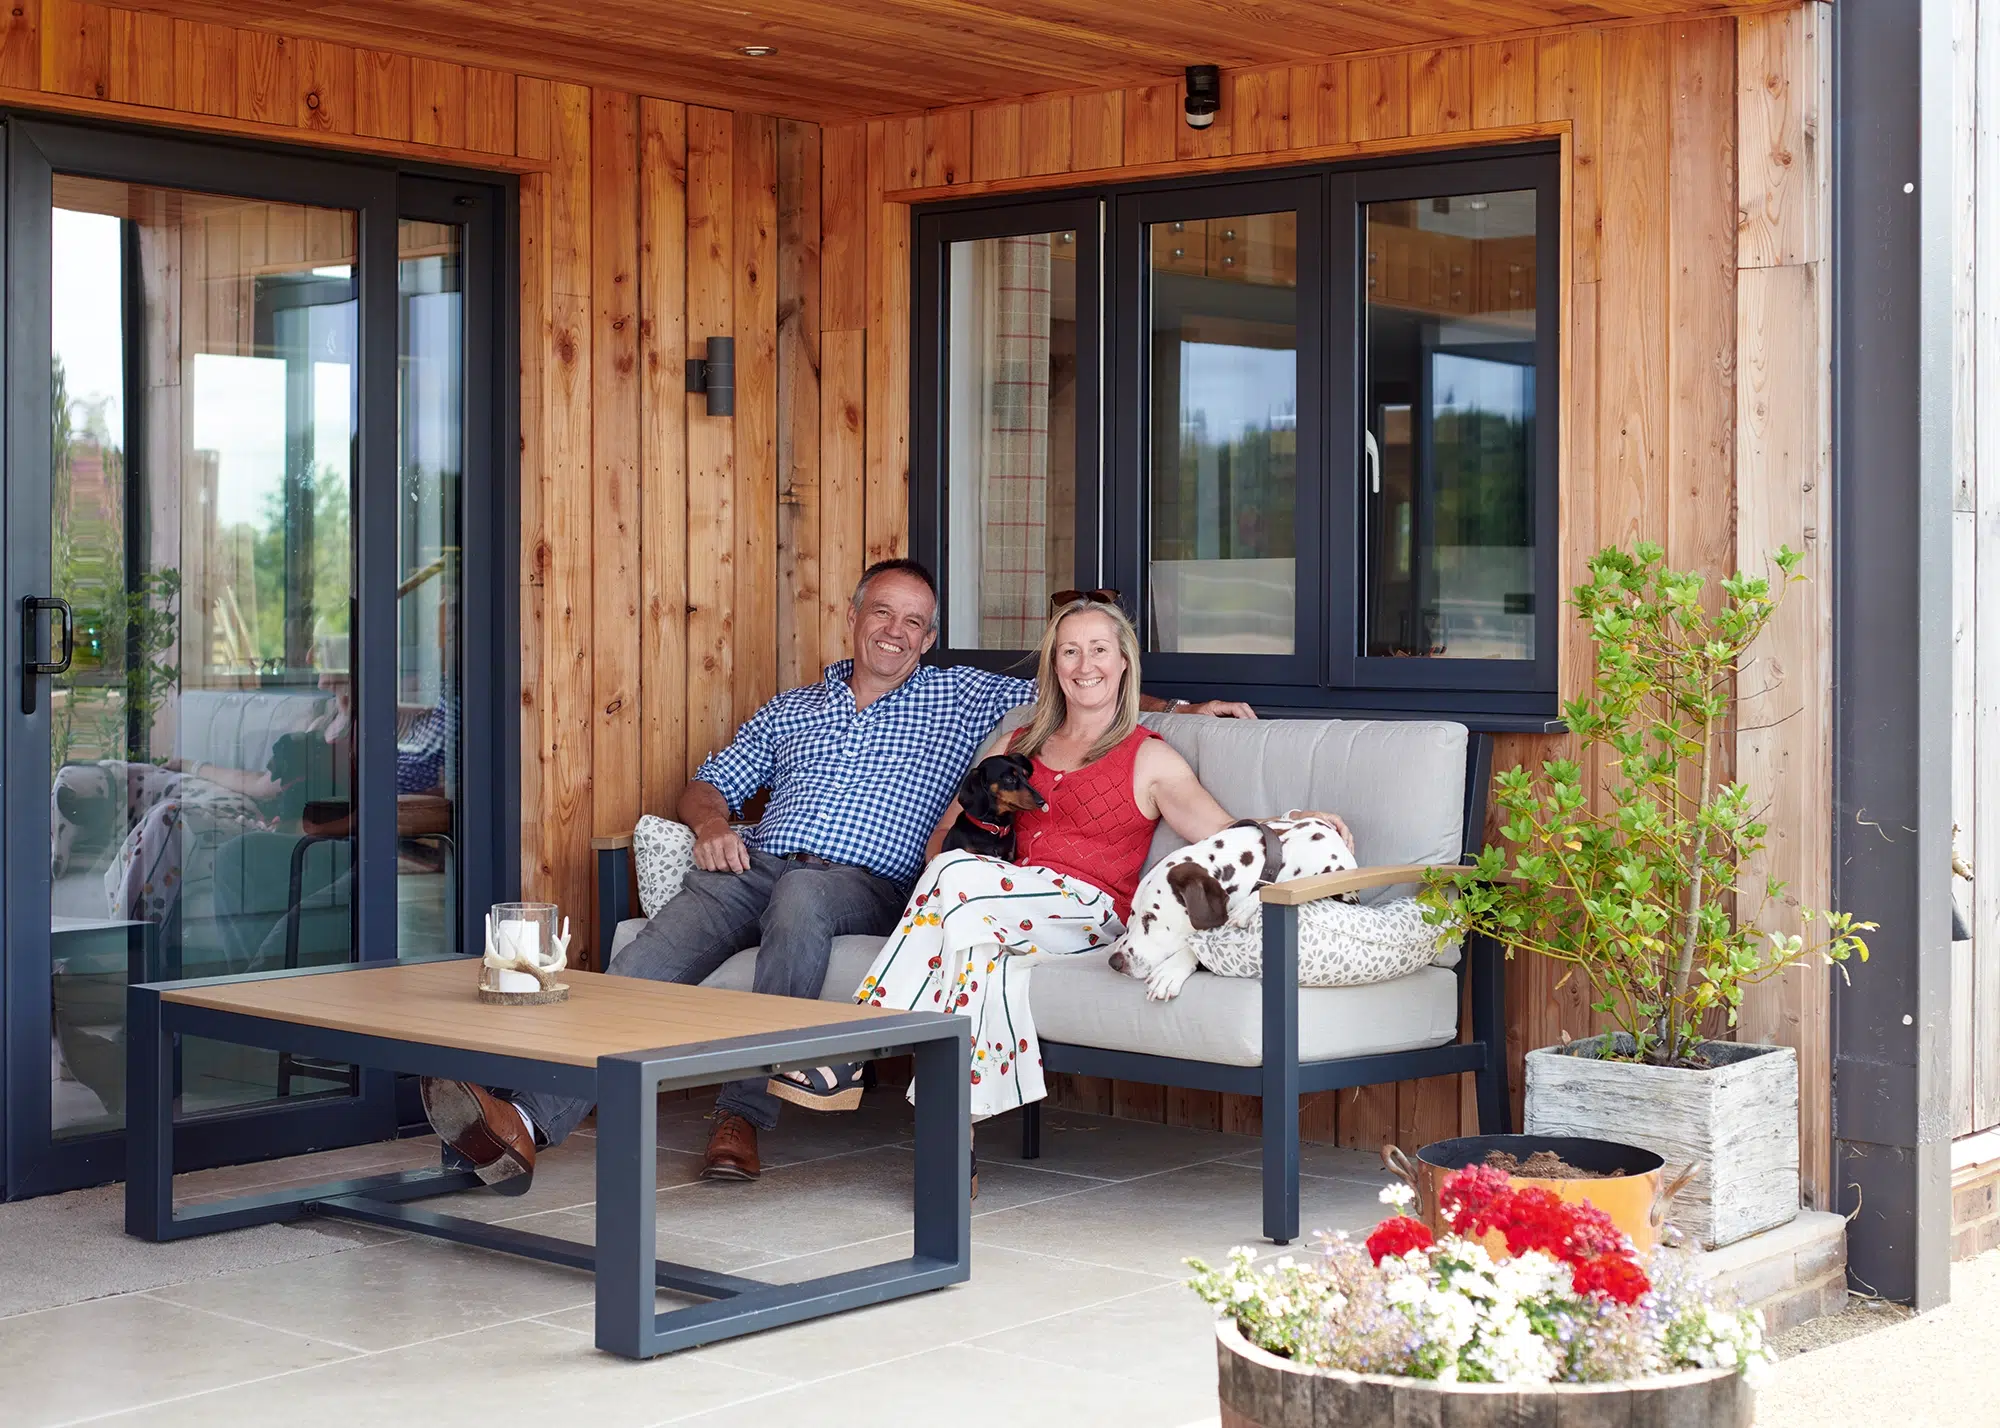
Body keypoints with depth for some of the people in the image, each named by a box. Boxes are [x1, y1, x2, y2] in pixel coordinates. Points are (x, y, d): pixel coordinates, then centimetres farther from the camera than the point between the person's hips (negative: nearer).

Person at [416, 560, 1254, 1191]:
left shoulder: (963, 698, 22)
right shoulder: (794, 709, 30)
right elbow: (708, 785, 30)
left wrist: (1176, 707, 10)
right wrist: (711, 825, 6)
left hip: (863, 883, -2)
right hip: (756, 867, 2)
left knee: (799, 898, -41)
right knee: (671, 937, -31)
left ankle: (744, 1117, -40)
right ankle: (530, 1123, -49)